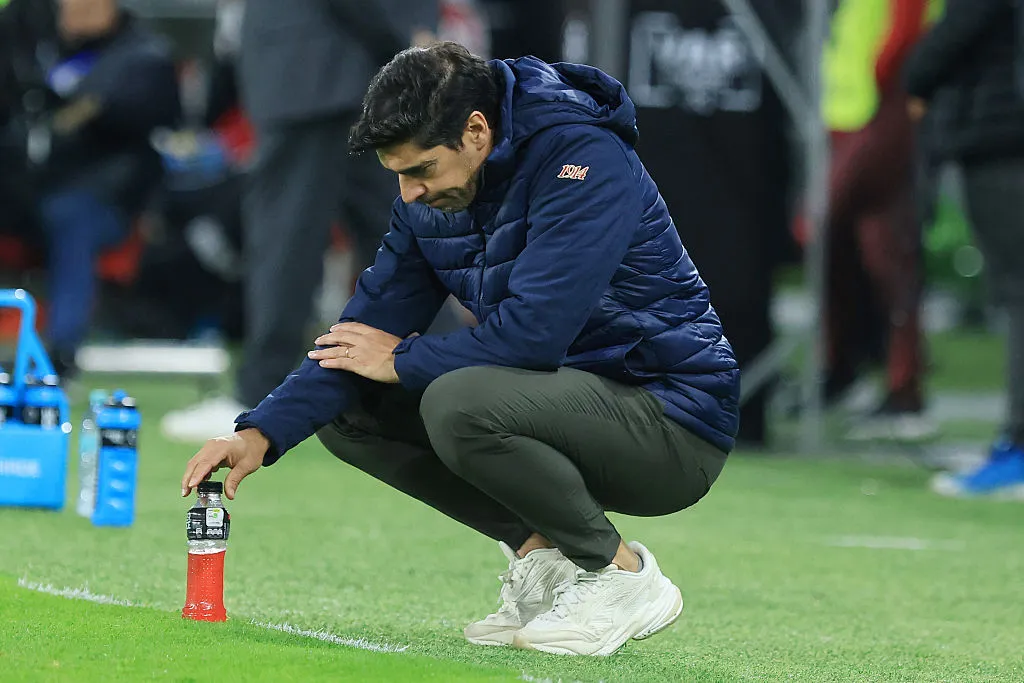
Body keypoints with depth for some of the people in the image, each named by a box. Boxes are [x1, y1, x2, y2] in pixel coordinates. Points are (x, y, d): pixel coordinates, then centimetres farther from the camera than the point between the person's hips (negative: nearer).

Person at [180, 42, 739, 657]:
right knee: (346, 408, 1)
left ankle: (623, 575, -12)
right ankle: (541, 552, 3)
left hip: (675, 421, -9)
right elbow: (372, 322, 3)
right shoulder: (432, 193, 2)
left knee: (459, 404, -32)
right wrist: (263, 432, -11)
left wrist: (403, 361, -14)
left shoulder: (586, 162, -22)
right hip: (572, 397, 9)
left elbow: (532, 332, -29)